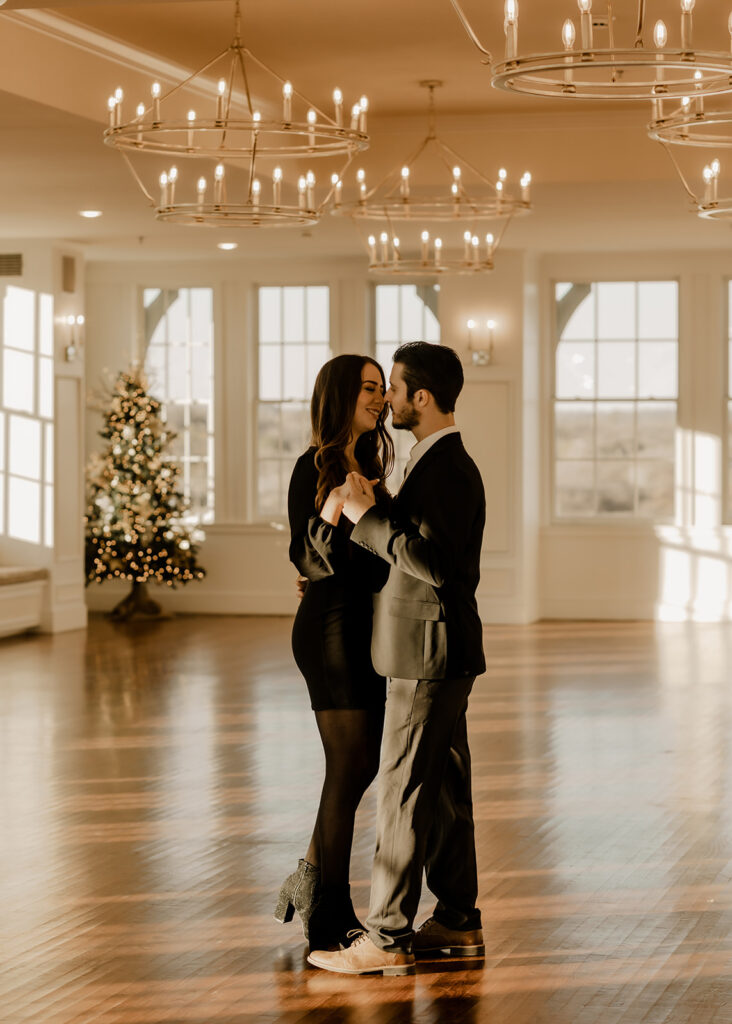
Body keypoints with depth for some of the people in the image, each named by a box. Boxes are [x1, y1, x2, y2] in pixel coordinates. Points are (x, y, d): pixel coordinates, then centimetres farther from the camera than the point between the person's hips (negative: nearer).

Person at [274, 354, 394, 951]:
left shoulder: (367, 465, 14)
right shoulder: (315, 467, -11)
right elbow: (307, 559, -17)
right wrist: (331, 515, -31)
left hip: (362, 626, 9)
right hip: (331, 626, -9)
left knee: (363, 764, 11)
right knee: (350, 767, -6)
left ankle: (310, 881, 23)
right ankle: (329, 920, 2)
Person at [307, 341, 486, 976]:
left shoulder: (447, 469, -17)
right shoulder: (442, 463, 15)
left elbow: (433, 562, -26)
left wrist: (367, 515, -20)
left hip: (429, 654, -10)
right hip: (437, 652, 10)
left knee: (403, 793, -7)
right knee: (443, 790, 14)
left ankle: (388, 939, -4)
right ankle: (458, 921, 21)